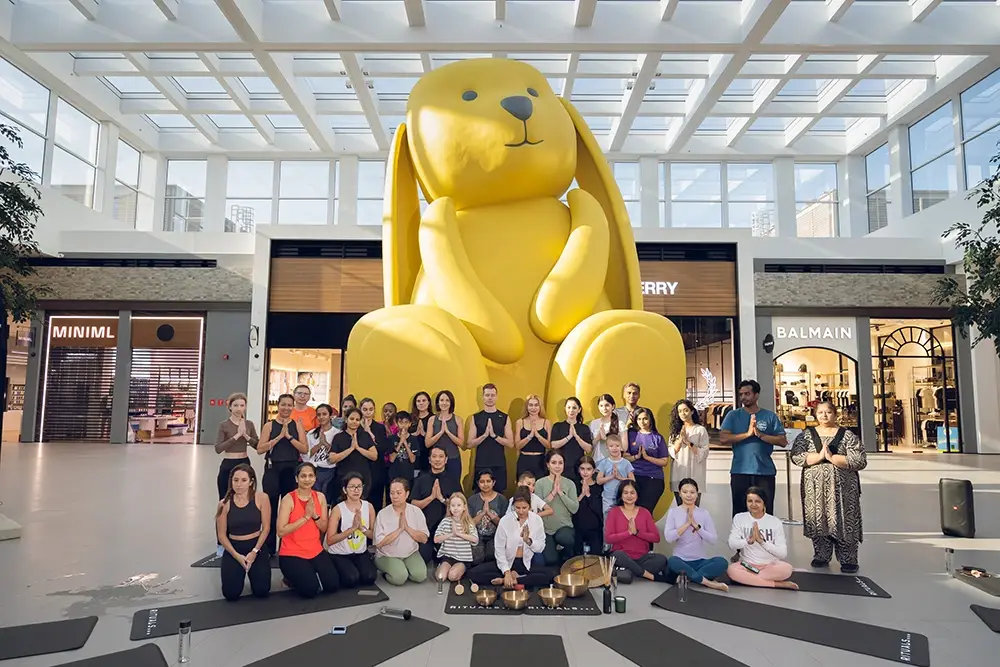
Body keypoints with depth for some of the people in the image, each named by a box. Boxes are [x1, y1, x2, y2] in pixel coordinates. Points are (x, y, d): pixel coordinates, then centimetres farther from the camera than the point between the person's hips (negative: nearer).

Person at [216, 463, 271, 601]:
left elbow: (266, 528, -6)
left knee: (261, 591, -10)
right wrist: (237, 555, -13)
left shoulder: (261, 498, -10)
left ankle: (252, 572, 25)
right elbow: (222, 535, -3)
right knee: (231, 594, -14)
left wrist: (254, 551, -13)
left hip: (257, 547, 0)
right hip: (233, 548, 0)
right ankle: (240, 572, 21)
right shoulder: (224, 504, -8)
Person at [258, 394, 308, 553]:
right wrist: (279, 436, -13)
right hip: (273, 469, -1)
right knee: (270, 508, 1)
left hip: (292, 469, 1)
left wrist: (289, 436, -13)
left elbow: (304, 449, -4)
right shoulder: (269, 425, 2)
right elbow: (260, 449, -7)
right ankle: (269, 547, 12)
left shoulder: (297, 425, 5)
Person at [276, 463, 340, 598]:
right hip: (291, 554, -4)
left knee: (333, 585, -10)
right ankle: (293, 579, 12)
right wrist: (306, 516, -22)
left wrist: (315, 515, -15)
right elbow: (281, 531, -19)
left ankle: (308, 574, 18)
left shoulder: (320, 497, 2)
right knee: (310, 589, -21)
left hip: (316, 551, 5)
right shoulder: (288, 499, -12)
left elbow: (324, 528, 4)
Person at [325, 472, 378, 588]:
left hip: (361, 553, 3)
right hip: (339, 555, -3)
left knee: (370, 578, -20)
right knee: (351, 579, -26)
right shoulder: (338, 509, -15)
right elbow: (330, 540, -18)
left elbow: (374, 535, 1)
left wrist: (362, 528, -19)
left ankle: (355, 569, 13)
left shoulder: (369, 507, -4)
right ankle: (335, 575, 8)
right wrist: (352, 528, -27)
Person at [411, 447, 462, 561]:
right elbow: (414, 505, -4)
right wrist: (431, 497, -17)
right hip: (425, 528, 0)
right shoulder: (421, 480, 2)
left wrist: (442, 498, -18)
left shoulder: (453, 481, 0)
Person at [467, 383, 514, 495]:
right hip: (481, 464, 0)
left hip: (499, 464, 0)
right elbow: (470, 444, -1)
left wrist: (494, 435, -14)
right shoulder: (475, 418, 4)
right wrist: (484, 435, -15)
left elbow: (510, 444, -1)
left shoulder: (504, 418, 4)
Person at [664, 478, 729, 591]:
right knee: (672, 561, -37)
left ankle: (687, 577, -21)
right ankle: (708, 582, -25)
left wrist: (696, 525, -13)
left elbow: (713, 539, -3)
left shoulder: (704, 513, 4)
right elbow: (668, 537, -12)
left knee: (721, 562, -28)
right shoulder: (673, 512, 0)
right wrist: (687, 523, -16)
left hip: (700, 561, 2)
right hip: (681, 560, -2)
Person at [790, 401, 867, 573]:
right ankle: (821, 556, 20)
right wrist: (819, 456, -19)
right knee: (818, 520, 7)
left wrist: (832, 458, -18)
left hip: (841, 487, -2)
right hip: (815, 487, 2)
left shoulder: (847, 436, 0)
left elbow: (860, 460, -10)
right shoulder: (806, 435, 5)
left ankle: (848, 560, 10)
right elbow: (796, 456, -7)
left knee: (843, 521, -1)